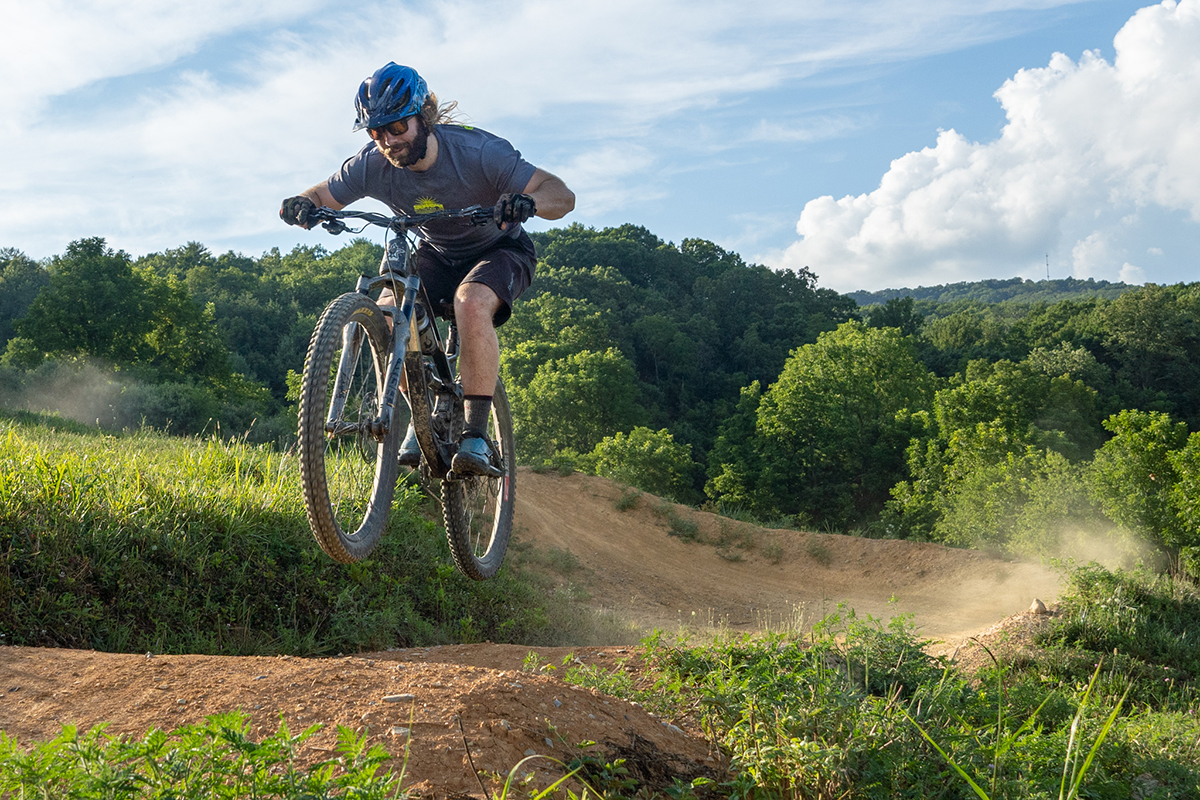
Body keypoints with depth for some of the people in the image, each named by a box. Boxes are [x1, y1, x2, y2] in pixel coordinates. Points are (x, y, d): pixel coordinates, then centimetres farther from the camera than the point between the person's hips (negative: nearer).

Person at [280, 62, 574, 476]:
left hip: (498, 250, -4)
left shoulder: (477, 151, -29)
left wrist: (528, 202, -54)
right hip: (436, 255, 4)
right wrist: (302, 205, -30)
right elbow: (323, 196, -5)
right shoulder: (372, 164, -19)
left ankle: (476, 433, -27)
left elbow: (563, 195, -31)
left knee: (471, 302, -36)